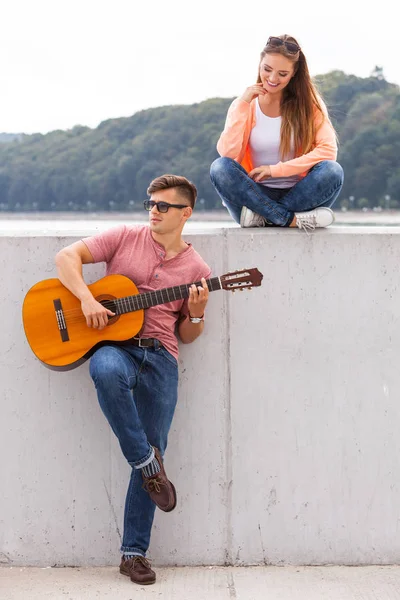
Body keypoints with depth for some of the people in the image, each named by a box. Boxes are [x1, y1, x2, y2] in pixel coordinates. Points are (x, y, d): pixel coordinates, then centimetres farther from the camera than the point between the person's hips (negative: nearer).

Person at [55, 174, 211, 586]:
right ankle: (147, 463, -21)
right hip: (114, 345, -2)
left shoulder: (196, 269, 10)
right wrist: (87, 299, -14)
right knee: (107, 372, -40)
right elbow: (67, 257, 0)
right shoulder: (125, 238, 6)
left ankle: (134, 553, 9)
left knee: (153, 448, -2)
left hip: (160, 356, 2)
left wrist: (197, 314, -7)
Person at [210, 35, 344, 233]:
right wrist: (243, 105, -15)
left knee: (333, 171, -29)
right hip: (258, 193, 1)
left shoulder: (308, 103, 1)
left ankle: (262, 217, -26)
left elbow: (328, 150, -13)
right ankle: (294, 220, -31)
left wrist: (276, 170, -16)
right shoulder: (244, 105, 4)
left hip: (297, 195, 0)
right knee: (220, 167, -27)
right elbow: (227, 154, -11)